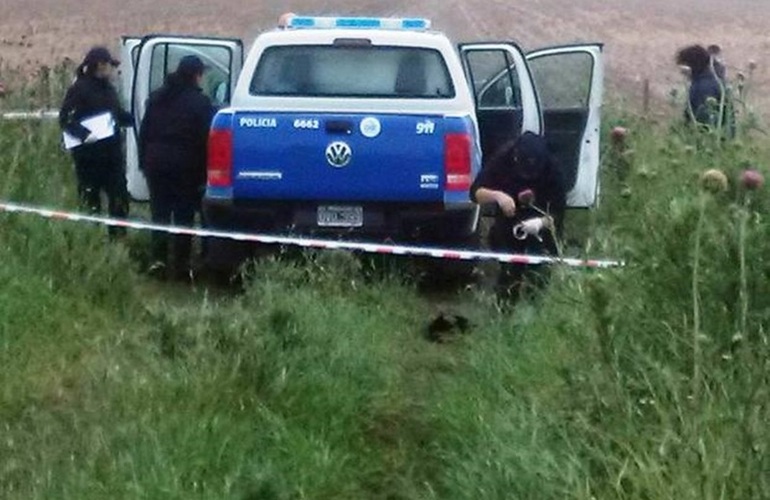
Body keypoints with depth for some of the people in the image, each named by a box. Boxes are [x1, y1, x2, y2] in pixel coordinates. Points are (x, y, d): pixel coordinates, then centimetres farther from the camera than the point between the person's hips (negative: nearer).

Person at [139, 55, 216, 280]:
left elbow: (144, 132, 11)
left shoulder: (157, 97, 9)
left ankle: (158, 259, -5)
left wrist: (144, 162, 15)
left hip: (156, 162, 4)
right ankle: (182, 266, 3)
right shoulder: (200, 102, -8)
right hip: (185, 166, -4)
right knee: (183, 215, 3)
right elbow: (205, 138, -11)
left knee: (159, 212, 9)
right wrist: (202, 172, -7)